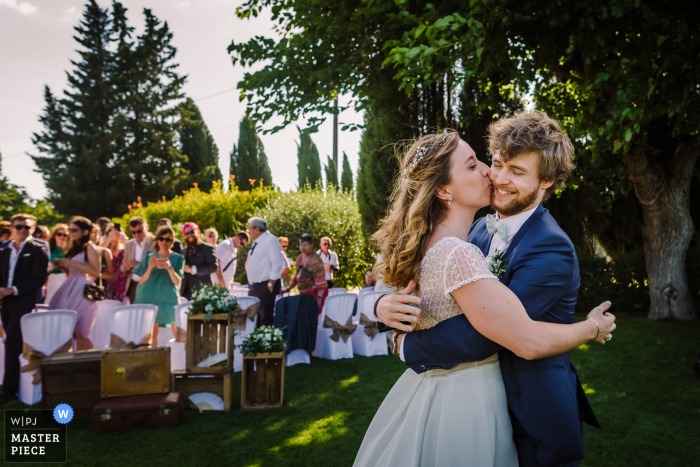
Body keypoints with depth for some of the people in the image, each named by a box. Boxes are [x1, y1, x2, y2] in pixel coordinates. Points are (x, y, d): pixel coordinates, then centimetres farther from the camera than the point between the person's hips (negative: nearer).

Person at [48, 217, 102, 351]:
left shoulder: (90, 247, -5)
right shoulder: (73, 248, 20)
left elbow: (96, 272, -16)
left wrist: (71, 263, -15)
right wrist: (61, 266, 4)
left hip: (82, 290, -8)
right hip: (70, 289, 8)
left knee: (79, 333, -11)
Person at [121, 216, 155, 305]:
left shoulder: (155, 243, -6)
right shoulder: (129, 244, 15)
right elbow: (123, 268, 19)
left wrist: (138, 264, -19)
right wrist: (125, 266, -4)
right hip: (133, 286, 6)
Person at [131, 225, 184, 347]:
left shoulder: (178, 258, 6)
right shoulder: (149, 257, 11)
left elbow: (177, 282, -4)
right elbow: (141, 282, 5)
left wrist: (169, 268, -20)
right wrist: (150, 268, -11)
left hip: (168, 299, -1)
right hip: (149, 298, 1)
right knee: (150, 331, -6)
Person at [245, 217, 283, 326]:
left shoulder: (270, 240, -12)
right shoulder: (256, 242, 17)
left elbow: (277, 263, -19)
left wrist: (271, 284, -21)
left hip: (266, 286, -10)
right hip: (255, 286, 10)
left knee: (266, 318, -7)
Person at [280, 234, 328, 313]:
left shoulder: (315, 260, -14)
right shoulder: (300, 257, 11)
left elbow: (321, 282, -19)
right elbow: (297, 275, 22)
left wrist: (319, 298, -24)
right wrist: (288, 289, 17)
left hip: (314, 293, -8)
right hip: (304, 293, 8)